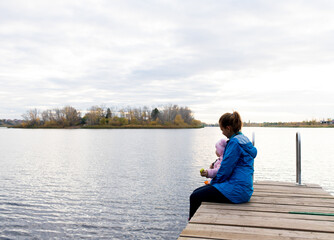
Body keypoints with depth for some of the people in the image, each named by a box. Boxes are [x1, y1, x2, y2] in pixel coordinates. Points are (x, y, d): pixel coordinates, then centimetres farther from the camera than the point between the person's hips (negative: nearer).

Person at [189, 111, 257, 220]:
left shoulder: (235, 142, -17)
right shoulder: (244, 139, 15)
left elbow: (225, 169, -16)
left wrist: (213, 182, 0)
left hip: (236, 190, -10)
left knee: (195, 197, -11)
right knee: (197, 192, 11)